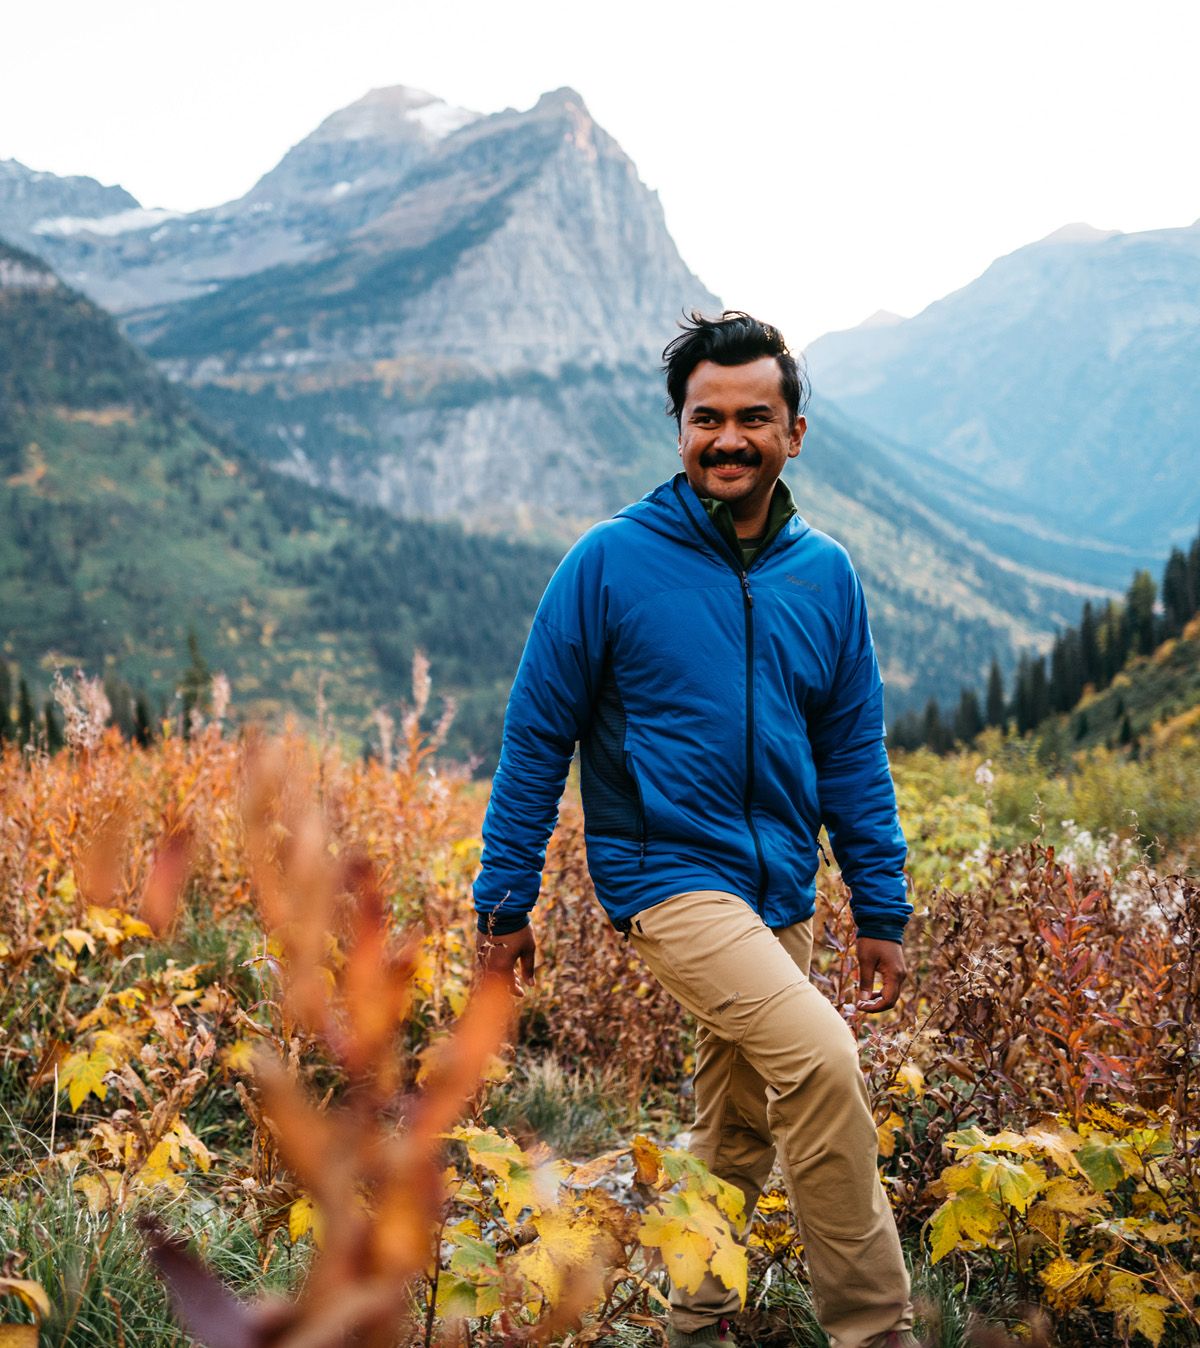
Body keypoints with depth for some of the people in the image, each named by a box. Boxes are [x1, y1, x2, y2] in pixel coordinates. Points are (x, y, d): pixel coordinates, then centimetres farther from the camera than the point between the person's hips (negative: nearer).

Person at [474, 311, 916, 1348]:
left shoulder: (825, 577, 5)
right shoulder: (611, 562, -7)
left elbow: (854, 755, 10)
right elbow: (536, 736, -3)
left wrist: (884, 912, 8)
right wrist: (504, 903, -2)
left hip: (781, 893, 6)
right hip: (669, 872, -5)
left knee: (739, 1128, 14)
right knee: (821, 1059, -23)